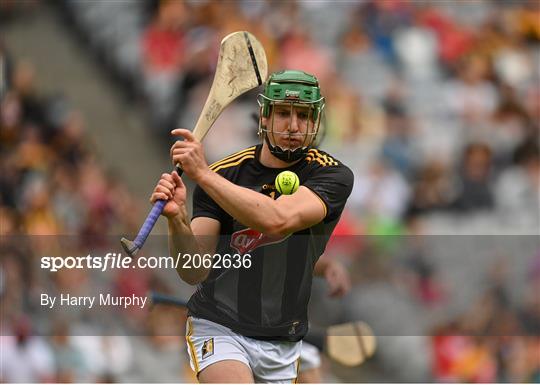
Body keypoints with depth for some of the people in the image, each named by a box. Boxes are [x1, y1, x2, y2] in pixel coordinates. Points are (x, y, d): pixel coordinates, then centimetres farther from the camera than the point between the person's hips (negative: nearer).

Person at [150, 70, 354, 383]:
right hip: (218, 329, -2)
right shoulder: (224, 173, -4)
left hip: (283, 345, 2)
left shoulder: (332, 175, -7)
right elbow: (194, 272, -10)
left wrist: (203, 174, -30)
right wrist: (178, 219, -29)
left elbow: (278, 220, -28)